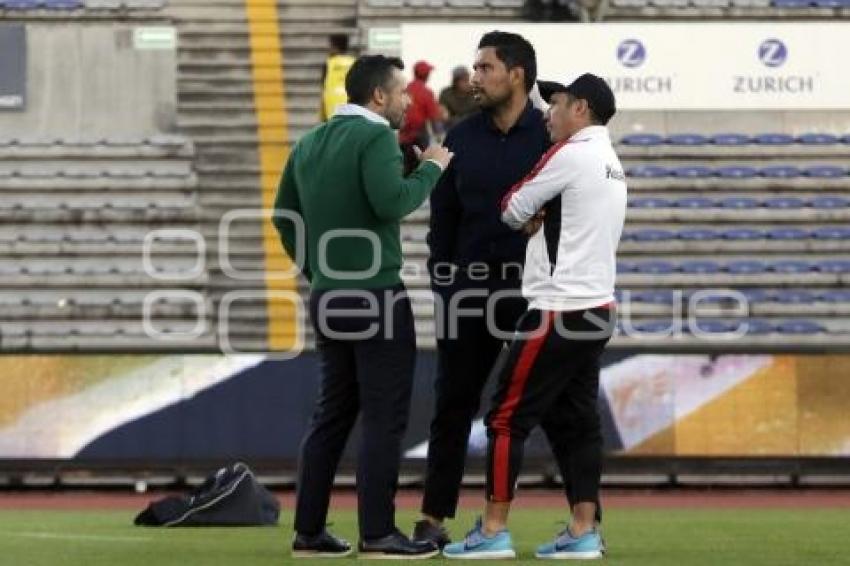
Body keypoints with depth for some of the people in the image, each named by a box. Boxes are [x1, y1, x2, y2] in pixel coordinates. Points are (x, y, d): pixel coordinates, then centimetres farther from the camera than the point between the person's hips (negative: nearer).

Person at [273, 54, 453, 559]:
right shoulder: (375, 137, -11)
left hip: (328, 297, 8)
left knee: (334, 412, 13)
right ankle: (378, 533, -7)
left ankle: (309, 531, 12)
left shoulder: (309, 143, 13)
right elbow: (391, 201, -24)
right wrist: (430, 169, -9)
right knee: (385, 416, -5)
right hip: (376, 295, -8)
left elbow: (285, 215, 17)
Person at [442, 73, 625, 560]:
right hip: (598, 309, 9)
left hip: (559, 312, -9)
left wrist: (528, 220, 16)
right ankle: (583, 533, 7)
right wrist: (539, 221, 3)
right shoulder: (612, 164, 17)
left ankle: (494, 532, -4)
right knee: (576, 421, 10)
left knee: (508, 416, -4)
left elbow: (514, 210, -4)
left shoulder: (572, 153, -11)